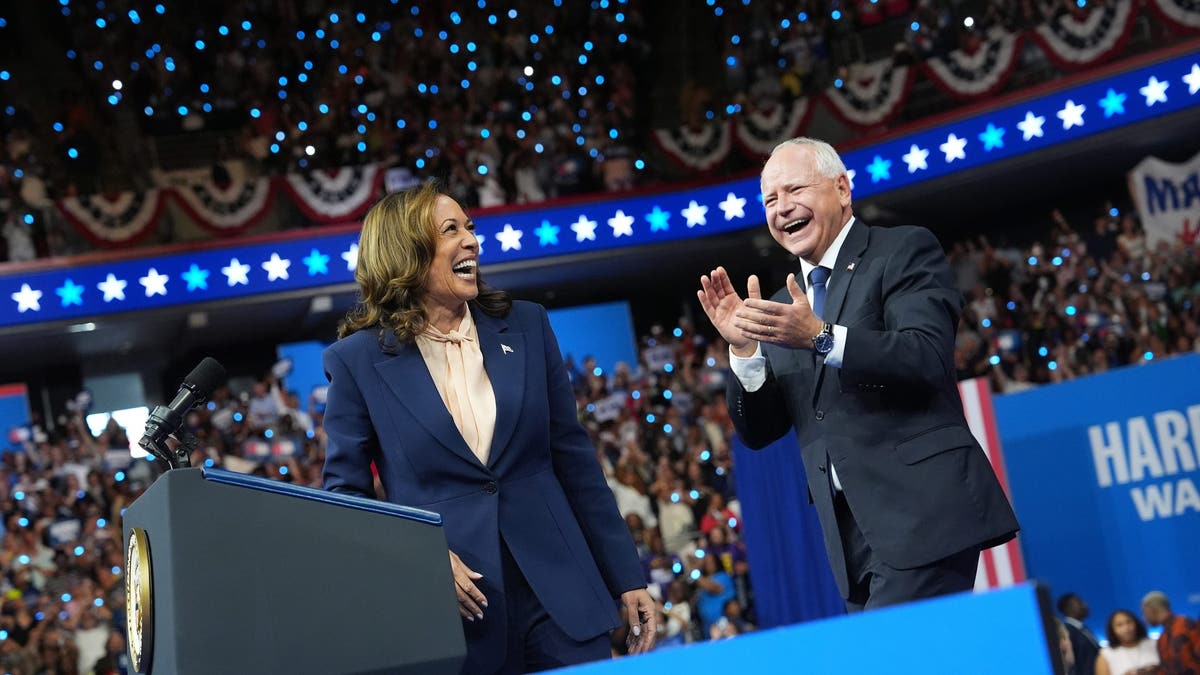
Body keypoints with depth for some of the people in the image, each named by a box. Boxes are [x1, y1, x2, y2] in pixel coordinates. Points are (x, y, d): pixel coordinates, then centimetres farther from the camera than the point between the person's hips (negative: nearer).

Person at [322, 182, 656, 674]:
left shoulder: (526, 326, 6)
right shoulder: (359, 359, -2)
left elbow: (574, 461, 8)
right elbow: (342, 493, 2)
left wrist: (628, 578, 7)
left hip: (558, 594, 2)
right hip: (449, 614, -2)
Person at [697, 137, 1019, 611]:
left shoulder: (905, 251, 1)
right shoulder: (782, 310, 17)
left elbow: (928, 358, -14)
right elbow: (758, 431, 12)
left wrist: (822, 337, -25)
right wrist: (743, 347, -4)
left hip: (922, 513, -6)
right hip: (852, 533, 7)